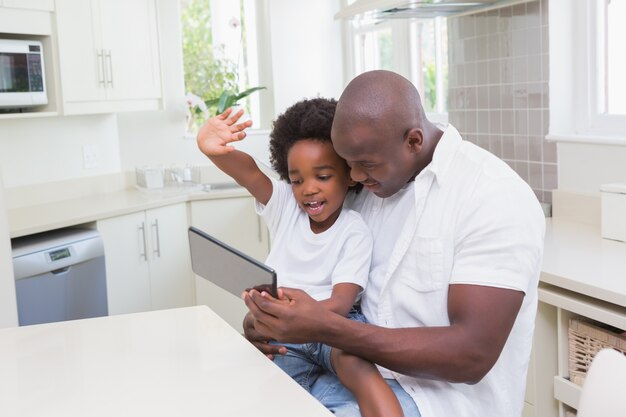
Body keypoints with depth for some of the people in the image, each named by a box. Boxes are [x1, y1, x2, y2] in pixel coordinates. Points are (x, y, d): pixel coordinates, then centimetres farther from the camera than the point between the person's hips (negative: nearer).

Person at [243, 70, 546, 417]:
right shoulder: (372, 185, 4)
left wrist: (325, 329, -29)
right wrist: (270, 315, -8)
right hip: (365, 366, 6)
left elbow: (472, 356, -24)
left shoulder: (496, 197, -18)